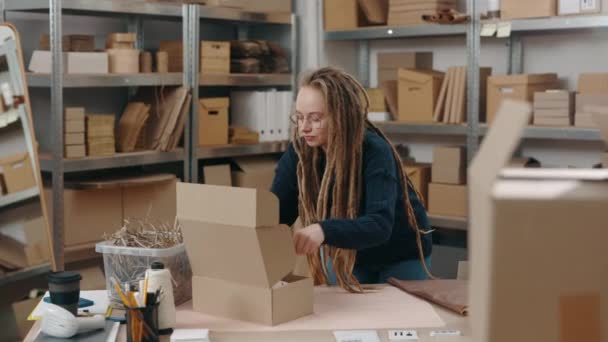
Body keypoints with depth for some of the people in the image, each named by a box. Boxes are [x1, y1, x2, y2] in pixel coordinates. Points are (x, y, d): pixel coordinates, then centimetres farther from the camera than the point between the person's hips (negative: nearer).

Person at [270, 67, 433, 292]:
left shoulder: (374, 151, -31)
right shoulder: (300, 150, -17)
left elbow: (380, 225, -42)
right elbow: (277, 210, -16)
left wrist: (324, 231, -59)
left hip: (401, 255, -4)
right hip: (343, 254, 4)